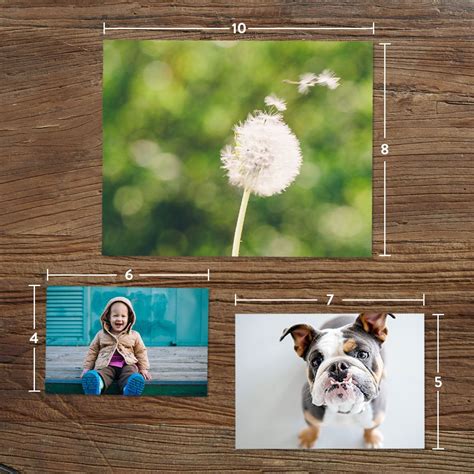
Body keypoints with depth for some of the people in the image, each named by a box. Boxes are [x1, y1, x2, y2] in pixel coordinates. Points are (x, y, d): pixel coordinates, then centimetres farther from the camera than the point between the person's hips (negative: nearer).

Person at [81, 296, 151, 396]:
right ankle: (97, 384, -70)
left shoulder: (134, 335, 16)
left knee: (131, 370, -36)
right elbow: (92, 351, 21)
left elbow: (141, 352, 20)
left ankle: (130, 387, -68)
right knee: (102, 372, -36)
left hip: (127, 364, 0)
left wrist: (144, 368, 9)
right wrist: (87, 367, 12)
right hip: (107, 365, 0)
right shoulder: (101, 334, 17)